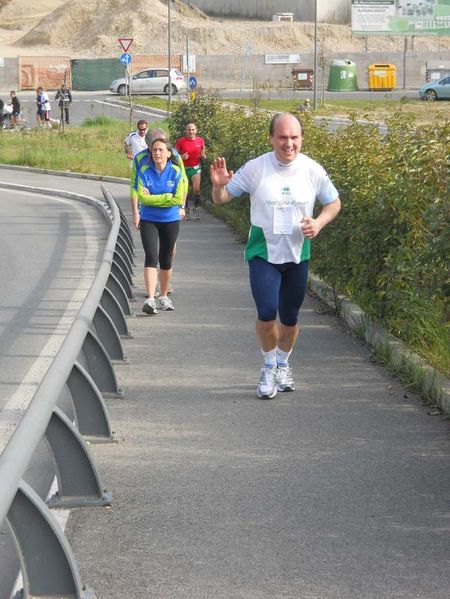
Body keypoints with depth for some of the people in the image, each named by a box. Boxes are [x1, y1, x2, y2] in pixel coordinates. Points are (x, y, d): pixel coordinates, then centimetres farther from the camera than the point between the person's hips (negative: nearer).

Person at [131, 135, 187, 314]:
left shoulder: (176, 172, -5)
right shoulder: (144, 170, -6)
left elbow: (178, 199, -11)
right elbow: (141, 196, -13)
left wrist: (151, 198, -11)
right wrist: (167, 197, -14)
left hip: (170, 221, 1)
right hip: (148, 220, -1)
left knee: (166, 260, 12)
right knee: (151, 257, -15)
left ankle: (164, 296, 29)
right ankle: (150, 299, -23)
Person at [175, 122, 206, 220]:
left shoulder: (200, 141, 1)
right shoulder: (181, 141, -6)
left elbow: (203, 156, 14)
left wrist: (203, 156, -9)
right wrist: (182, 157, -19)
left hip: (196, 168, 1)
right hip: (184, 168, -1)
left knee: (196, 189, -10)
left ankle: (195, 210, 2)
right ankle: (187, 210, 16)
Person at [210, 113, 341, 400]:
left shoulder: (313, 170, -5)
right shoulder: (256, 168, -11)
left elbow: (334, 203, 8)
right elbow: (222, 198, -3)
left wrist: (319, 222, -11)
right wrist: (218, 185, -26)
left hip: (297, 254, 2)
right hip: (263, 254, -2)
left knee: (290, 318, 13)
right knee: (267, 313, -16)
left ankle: (283, 364, 39)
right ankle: (269, 367, 10)